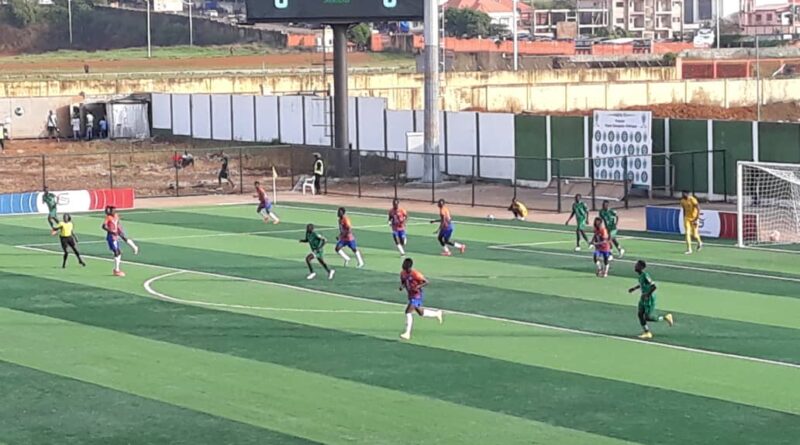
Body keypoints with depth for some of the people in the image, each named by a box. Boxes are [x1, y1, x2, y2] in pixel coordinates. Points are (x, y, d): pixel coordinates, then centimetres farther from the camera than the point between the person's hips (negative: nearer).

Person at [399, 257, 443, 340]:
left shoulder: (415, 274, -22)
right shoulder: (402, 273, -1)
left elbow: (426, 282, -16)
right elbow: (403, 283, 15)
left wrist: (417, 287, -31)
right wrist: (401, 287, -9)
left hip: (417, 295, -9)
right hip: (411, 296, 9)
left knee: (408, 312, -19)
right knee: (420, 313, 22)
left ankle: (407, 334, -16)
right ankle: (437, 314, 44)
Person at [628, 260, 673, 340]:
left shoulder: (645, 276, -25)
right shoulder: (640, 275, 3)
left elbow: (654, 286, -29)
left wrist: (647, 294, -26)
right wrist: (634, 288, 18)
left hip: (650, 298, -9)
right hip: (644, 298, 9)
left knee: (648, 318, -5)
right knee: (640, 314, 3)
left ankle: (666, 317, 14)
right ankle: (646, 333, 11)